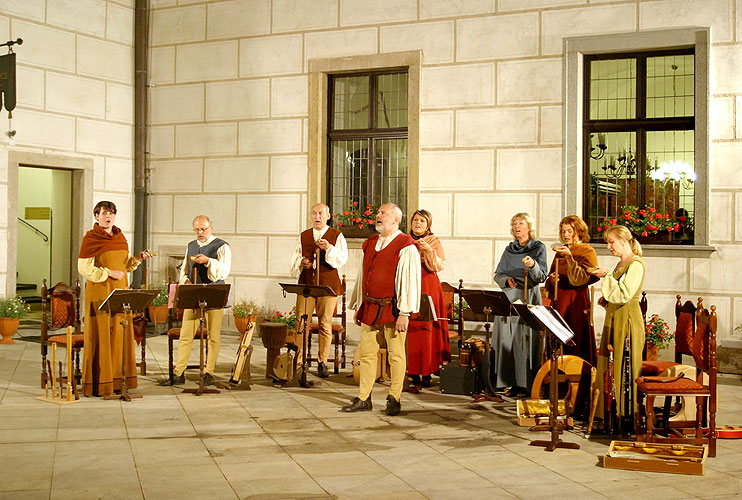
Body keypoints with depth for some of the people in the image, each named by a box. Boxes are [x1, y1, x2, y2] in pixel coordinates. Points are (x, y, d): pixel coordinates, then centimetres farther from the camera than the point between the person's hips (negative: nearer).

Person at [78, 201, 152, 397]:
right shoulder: (90, 238, -5)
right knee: (100, 336, -4)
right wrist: (108, 273, -15)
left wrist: (138, 258, 5)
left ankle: (117, 380, 14)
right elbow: (84, 268, -10)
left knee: (120, 335, 7)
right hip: (100, 292, -6)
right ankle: (98, 384, 1)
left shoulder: (120, 237, 14)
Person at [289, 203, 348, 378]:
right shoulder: (304, 236, 15)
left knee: (325, 324, 0)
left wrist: (329, 248, -21)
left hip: (328, 284, -2)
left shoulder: (337, 236, 5)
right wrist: (301, 262, -5)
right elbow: (294, 258, 17)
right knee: (301, 323, -2)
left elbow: (342, 259, -5)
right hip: (306, 283, 2)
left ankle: (322, 362, 8)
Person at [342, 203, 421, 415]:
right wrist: (357, 306, 18)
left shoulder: (405, 246, -8)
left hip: (392, 309, -6)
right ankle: (363, 399, 15)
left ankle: (394, 398, 13)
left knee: (395, 354, 2)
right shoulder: (370, 243, 14)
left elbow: (410, 280, -13)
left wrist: (404, 312, -18)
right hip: (369, 308, 7)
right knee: (366, 353, 8)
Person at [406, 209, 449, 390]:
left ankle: (427, 373, 0)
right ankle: (413, 373, -2)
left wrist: (429, 250, -15)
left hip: (428, 288, -2)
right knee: (411, 329, -5)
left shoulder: (434, 242, 8)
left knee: (427, 328, -6)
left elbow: (440, 266, -3)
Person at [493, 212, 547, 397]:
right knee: (507, 339, 2)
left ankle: (527, 384, -3)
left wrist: (533, 265, -29)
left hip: (528, 297, -5)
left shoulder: (538, 248, 2)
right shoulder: (509, 250, 16)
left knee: (525, 340, -7)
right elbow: (497, 275, 15)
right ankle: (512, 382, 9)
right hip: (508, 297, 5)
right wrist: (506, 279, -7)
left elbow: (541, 277, -9)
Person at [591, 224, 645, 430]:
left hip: (627, 319, -10)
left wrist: (606, 276, -19)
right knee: (610, 365, 10)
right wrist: (606, 300, 12)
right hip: (614, 317, 10)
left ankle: (627, 414, 2)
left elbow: (624, 294, -21)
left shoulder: (636, 264, -12)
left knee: (624, 365, -5)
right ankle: (612, 412, 17)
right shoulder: (621, 264, 17)